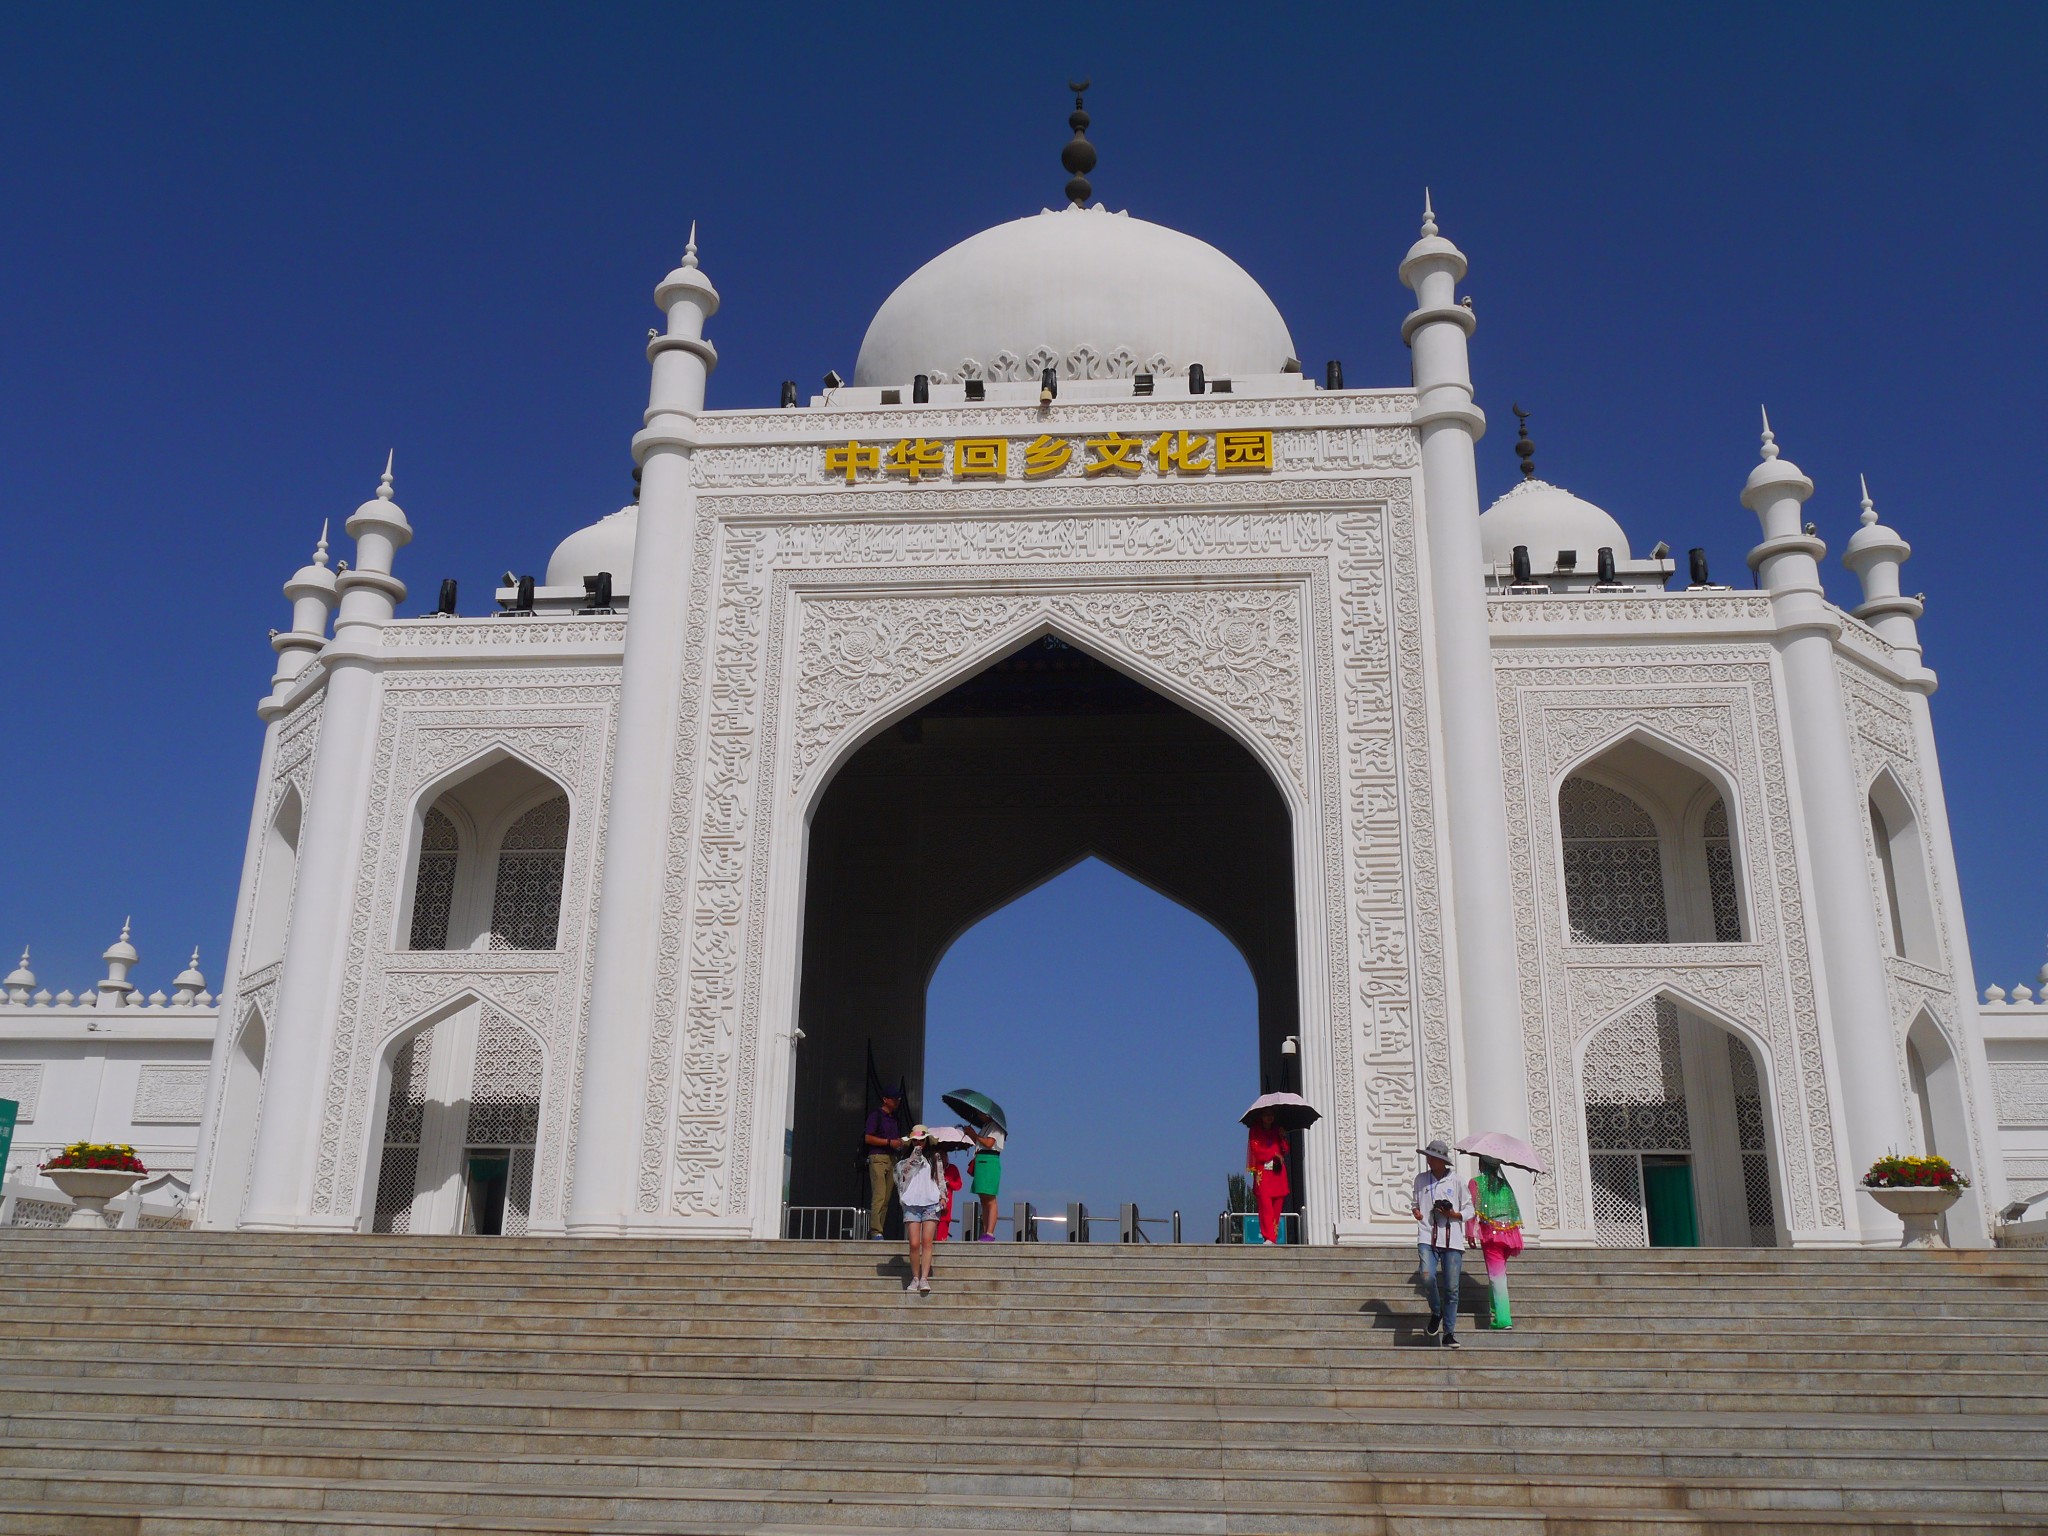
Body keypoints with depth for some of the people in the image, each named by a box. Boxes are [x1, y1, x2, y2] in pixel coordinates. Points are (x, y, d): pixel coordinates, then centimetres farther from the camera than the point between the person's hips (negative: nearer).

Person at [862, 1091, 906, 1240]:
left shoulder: (896, 1120, 22)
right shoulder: (876, 1115, 1)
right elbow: (868, 1138, -7)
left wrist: (900, 1143, 6)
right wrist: (889, 1142, -11)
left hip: (892, 1159, 7)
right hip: (878, 1158, -7)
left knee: (887, 1198, 1)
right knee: (879, 1196, -15)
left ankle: (876, 1232, 2)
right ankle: (875, 1231, -18)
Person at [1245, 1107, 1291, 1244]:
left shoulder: (1277, 1130, 19)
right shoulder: (1255, 1131, 7)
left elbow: (1285, 1151, 11)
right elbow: (1257, 1151, -5)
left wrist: (1283, 1137, -3)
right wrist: (1274, 1154, -3)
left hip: (1278, 1173, 4)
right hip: (1263, 1172, -4)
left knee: (1277, 1207, -2)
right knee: (1265, 1205, -15)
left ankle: (1274, 1237, 0)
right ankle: (1268, 1238, -20)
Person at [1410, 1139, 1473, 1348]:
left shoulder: (1456, 1182, 5)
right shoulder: (1421, 1179, 11)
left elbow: (1469, 1209, 11)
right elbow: (1415, 1201, 25)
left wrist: (1455, 1215, -7)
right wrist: (1414, 1210, 3)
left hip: (1452, 1239, -1)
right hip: (1427, 1238, 1)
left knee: (1451, 1287, -1)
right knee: (1427, 1277, -21)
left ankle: (1449, 1333, 11)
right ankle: (1436, 1313, 9)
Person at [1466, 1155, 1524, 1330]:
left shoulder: (1476, 1183, 3)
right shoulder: (1505, 1185, 15)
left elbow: (1473, 1207, -6)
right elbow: (1514, 1210, 15)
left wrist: (1470, 1232, -5)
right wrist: (1516, 1239, 19)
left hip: (1490, 1231, -4)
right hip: (1508, 1232, 4)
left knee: (1496, 1274, -7)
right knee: (1500, 1272, 19)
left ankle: (1503, 1319, -15)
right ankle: (1498, 1311, 21)